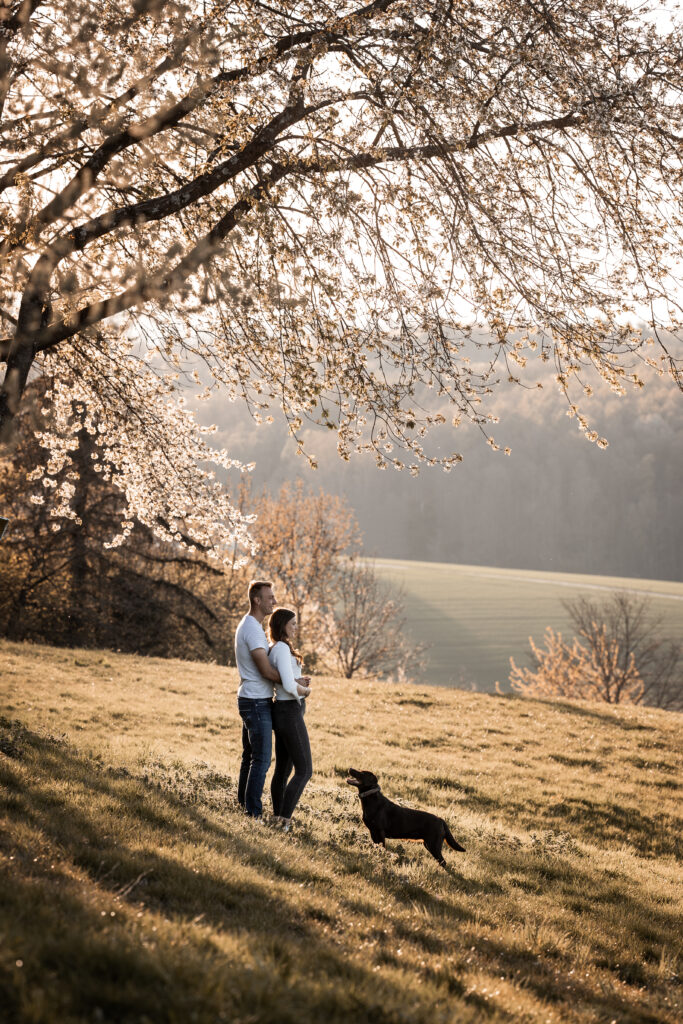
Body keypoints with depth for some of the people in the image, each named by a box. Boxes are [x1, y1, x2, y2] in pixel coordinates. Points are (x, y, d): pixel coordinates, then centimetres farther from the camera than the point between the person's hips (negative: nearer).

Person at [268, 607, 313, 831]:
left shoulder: (275, 649, 13)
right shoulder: (282, 649, -17)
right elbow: (288, 685, -25)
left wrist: (300, 681, 7)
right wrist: (305, 690, -5)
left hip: (281, 712, 10)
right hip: (290, 713, -10)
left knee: (283, 768, 14)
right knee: (304, 770, -7)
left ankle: (277, 816, 18)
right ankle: (285, 819, -11)